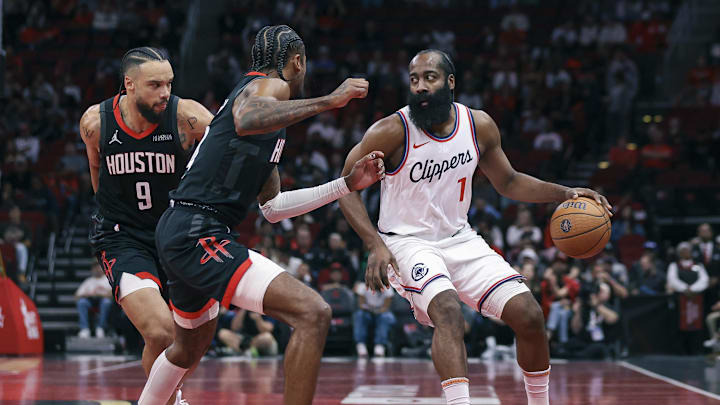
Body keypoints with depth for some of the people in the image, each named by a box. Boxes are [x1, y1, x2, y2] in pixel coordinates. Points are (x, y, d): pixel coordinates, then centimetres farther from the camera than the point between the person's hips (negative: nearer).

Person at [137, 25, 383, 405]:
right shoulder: (269, 85, -4)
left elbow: (273, 207, 27)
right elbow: (246, 121, -31)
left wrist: (347, 184, 27)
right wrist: (328, 101, -26)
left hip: (180, 234, 11)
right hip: (198, 235, -11)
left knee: (190, 346, 33)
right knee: (312, 313, -20)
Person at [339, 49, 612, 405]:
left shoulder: (479, 126, -3)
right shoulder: (391, 131, -17)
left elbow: (508, 182, 13)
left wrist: (565, 193, 1)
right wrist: (376, 246, -20)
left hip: (459, 239, 5)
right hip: (407, 243, -5)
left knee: (529, 315, -5)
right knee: (447, 311, -33)